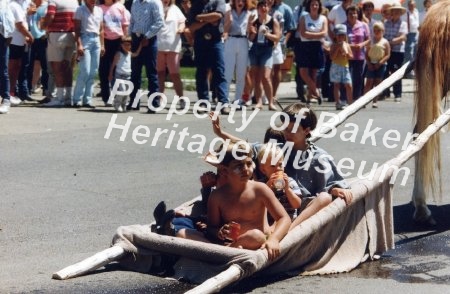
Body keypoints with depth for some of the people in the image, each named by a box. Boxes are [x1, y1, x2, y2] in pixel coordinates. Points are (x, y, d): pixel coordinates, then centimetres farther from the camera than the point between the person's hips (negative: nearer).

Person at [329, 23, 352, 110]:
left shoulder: (347, 45, 10)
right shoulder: (334, 45, -1)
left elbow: (351, 56, 9)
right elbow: (332, 57, -12)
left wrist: (347, 54, -11)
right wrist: (337, 48, -16)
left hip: (345, 67, 3)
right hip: (336, 67, -3)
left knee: (349, 86, 0)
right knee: (336, 85, -2)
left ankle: (350, 103, 9)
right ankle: (338, 103, 0)